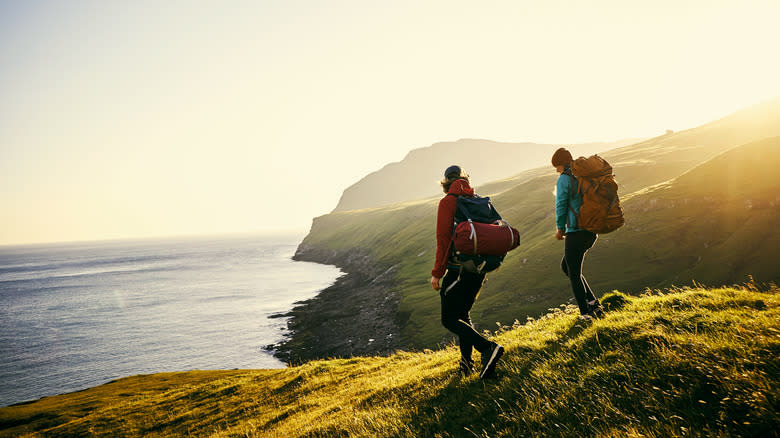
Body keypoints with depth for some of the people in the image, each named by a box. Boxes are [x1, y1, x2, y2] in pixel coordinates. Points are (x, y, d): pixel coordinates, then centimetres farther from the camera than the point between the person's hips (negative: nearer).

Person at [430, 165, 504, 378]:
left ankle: (488, 348, -17)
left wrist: (437, 273, -10)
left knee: (449, 319, -1)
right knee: (463, 314, 20)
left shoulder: (448, 202, -7)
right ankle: (466, 362, 18)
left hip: (458, 268, -7)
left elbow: (444, 238, -13)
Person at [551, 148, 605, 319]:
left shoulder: (564, 179, -8)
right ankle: (593, 303, 16)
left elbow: (561, 204, -11)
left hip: (576, 232, -8)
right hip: (592, 231, 8)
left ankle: (585, 314, 7)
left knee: (574, 275, 4)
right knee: (566, 266, 21)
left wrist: (560, 228, 2)